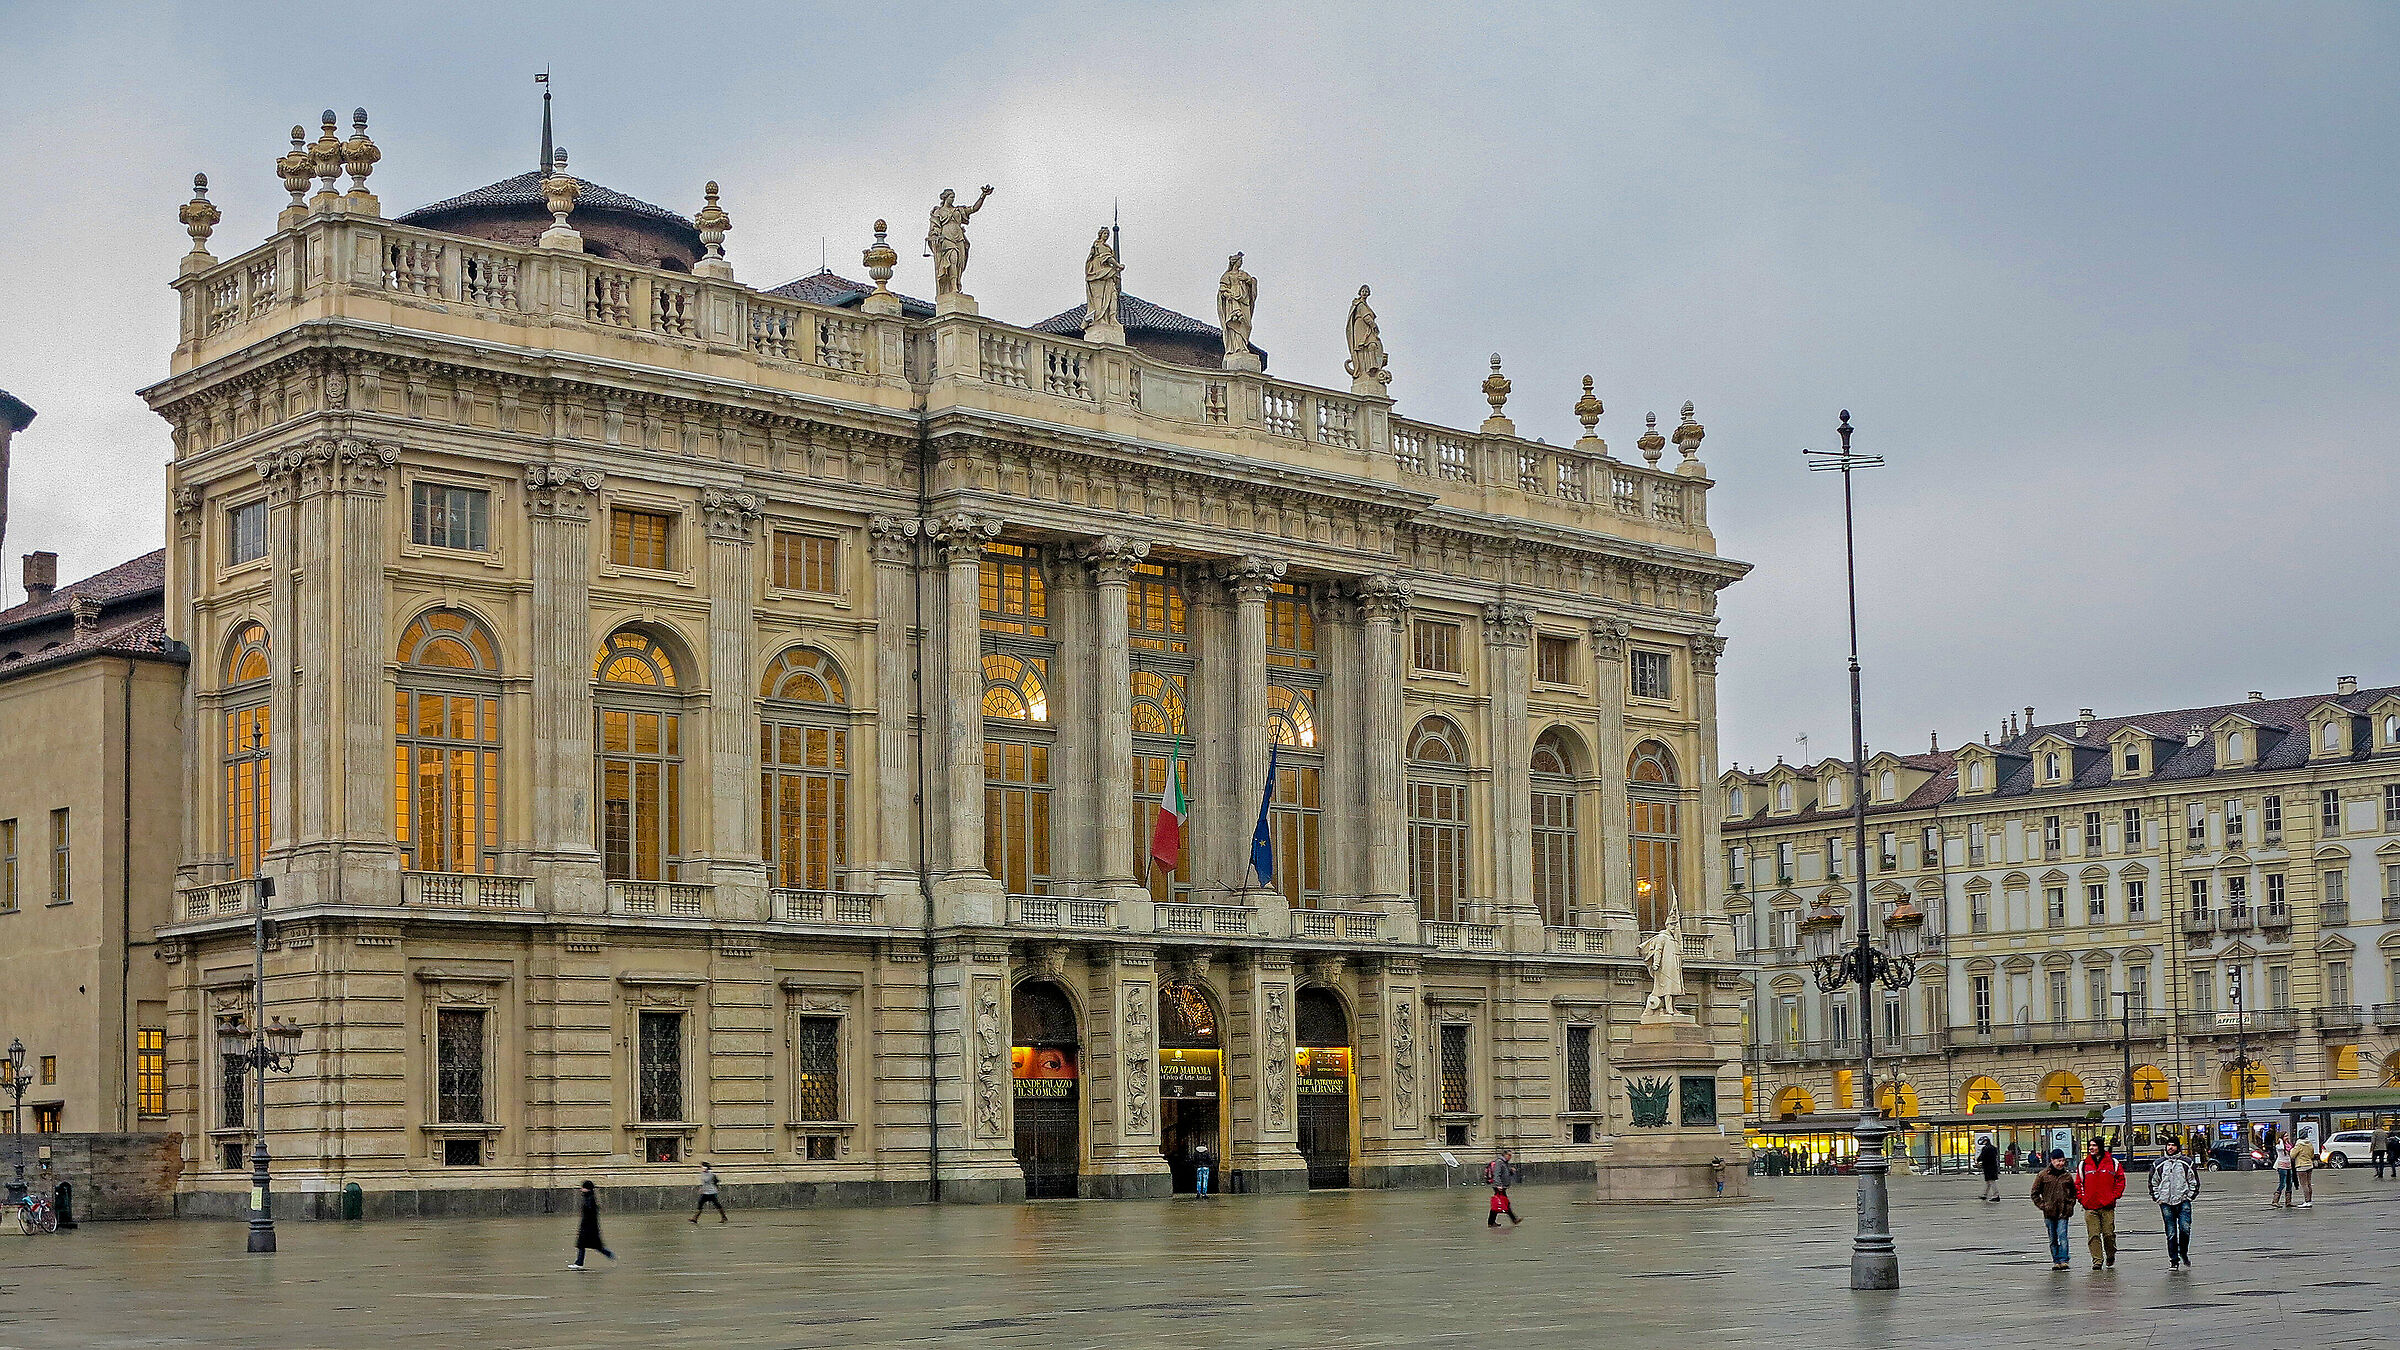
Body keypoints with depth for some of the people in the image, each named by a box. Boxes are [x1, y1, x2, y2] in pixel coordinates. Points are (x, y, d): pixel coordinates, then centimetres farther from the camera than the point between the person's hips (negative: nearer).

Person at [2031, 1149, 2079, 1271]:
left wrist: (2070, 1205, 7)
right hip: (2049, 1213, 1)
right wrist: (2042, 1205, -1)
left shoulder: (2067, 1176, 7)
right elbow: (2035, 1193, 8)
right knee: (2053, 1239, 8)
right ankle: (2056, 1261, 16)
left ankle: (2063, 1260, -14)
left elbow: (2073, 1193, 20)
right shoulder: (2043, 1175, 2)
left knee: (2062, 1235, -14)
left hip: (2063, 1212, -1)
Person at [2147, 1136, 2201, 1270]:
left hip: (2183, 1202, -1)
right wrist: (2158, 1198, 6)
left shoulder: (2187, 1162, 6)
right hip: (2166, 1203, 1)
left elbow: (2194, 1182, 10)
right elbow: (2153, 1183, 17)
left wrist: (2189, 1197, 1)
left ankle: (2184, 1253, 9)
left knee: (2185, 1229, -14)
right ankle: (2174, 1260, 7)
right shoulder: (2158, 1164, 9)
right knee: (2171, 1233, 1)